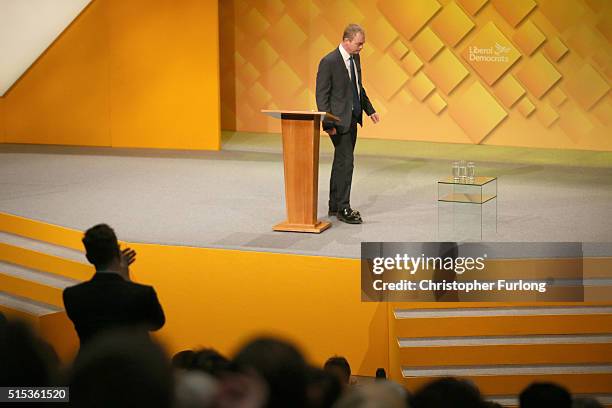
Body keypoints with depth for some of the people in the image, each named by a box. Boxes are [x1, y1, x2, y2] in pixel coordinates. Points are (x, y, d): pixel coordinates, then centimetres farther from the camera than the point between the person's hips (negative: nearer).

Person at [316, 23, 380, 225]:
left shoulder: (355, 58, 8)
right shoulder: (329, 62, -16)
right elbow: (321, 95, -15)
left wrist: (369, 109, 16)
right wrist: (328, 124, -19)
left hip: (352, 118, 8)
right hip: (339, 121, -8)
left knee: (341, 163, 13)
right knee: (345, 163, -10)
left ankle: (335, 206, 20)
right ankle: (343, 208, -6)